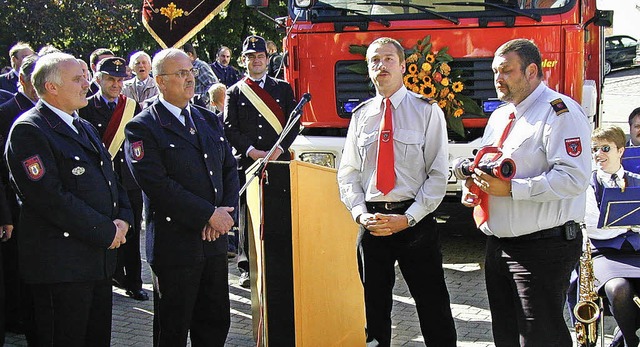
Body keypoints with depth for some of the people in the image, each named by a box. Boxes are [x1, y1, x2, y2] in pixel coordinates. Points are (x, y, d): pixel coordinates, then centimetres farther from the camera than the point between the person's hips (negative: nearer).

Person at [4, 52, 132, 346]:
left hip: (100, 256, 9)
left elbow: (109, 177, 21)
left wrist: (122, 217, 0)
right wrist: (106, 231, -17)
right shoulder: (29, 130, -12)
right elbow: (50, 197, -20)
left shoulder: (85, 128, 18)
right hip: (60, 264, -9)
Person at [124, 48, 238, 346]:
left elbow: (229, 169, 14)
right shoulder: (142, 128, -9)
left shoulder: (208, 120, 13)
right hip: (175, 244, -6)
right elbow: (158, 185, -18)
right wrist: (209, 214, -17)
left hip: (214, 241, 6)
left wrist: (225, 212, -4)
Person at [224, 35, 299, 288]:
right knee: (247, 216, -1)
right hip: (246, 162, 0)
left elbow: (294, 124, 6)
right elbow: (230, 128, 3)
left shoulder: (283, 89, 14)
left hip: (279, 161, 1)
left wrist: (278, 151, -9)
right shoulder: (234, 93, 12)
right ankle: (246, 269, 2)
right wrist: (252, 152, -10)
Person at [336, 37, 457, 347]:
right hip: (371, 222, 4)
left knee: (433, 309, -1)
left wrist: (408, 218, -13)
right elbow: (348, 173, 10)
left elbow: (438, 174, -5)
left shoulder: (427, 111, -2)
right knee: (375, 306, 14)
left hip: (416, 223, -3)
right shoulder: (360, 115, 9)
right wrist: (361, 214, -6)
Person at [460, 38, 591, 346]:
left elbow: (574, 177, -23)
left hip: (543, 248, -9)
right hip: (498, 246, 9)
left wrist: (512, 189, -24)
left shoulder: (559, 110, -12)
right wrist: (473, 183, 6)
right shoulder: (499, 117, 17)